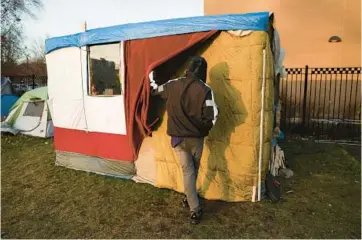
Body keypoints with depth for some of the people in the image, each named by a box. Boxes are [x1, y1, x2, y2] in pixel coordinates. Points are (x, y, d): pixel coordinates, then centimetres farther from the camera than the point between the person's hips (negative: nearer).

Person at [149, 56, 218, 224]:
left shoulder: (173, 85, -4)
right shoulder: (204, 89, -14)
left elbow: (155, 90, 14)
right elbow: (212, 116, -16)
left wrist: (151, 76, 34)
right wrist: (204, 129, 4)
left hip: (178, 137, 2)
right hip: (196, 138, -1)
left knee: (187, 170, 7)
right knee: (194, 169, 21)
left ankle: (195, 209, 5)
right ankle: (189, 198, 39)